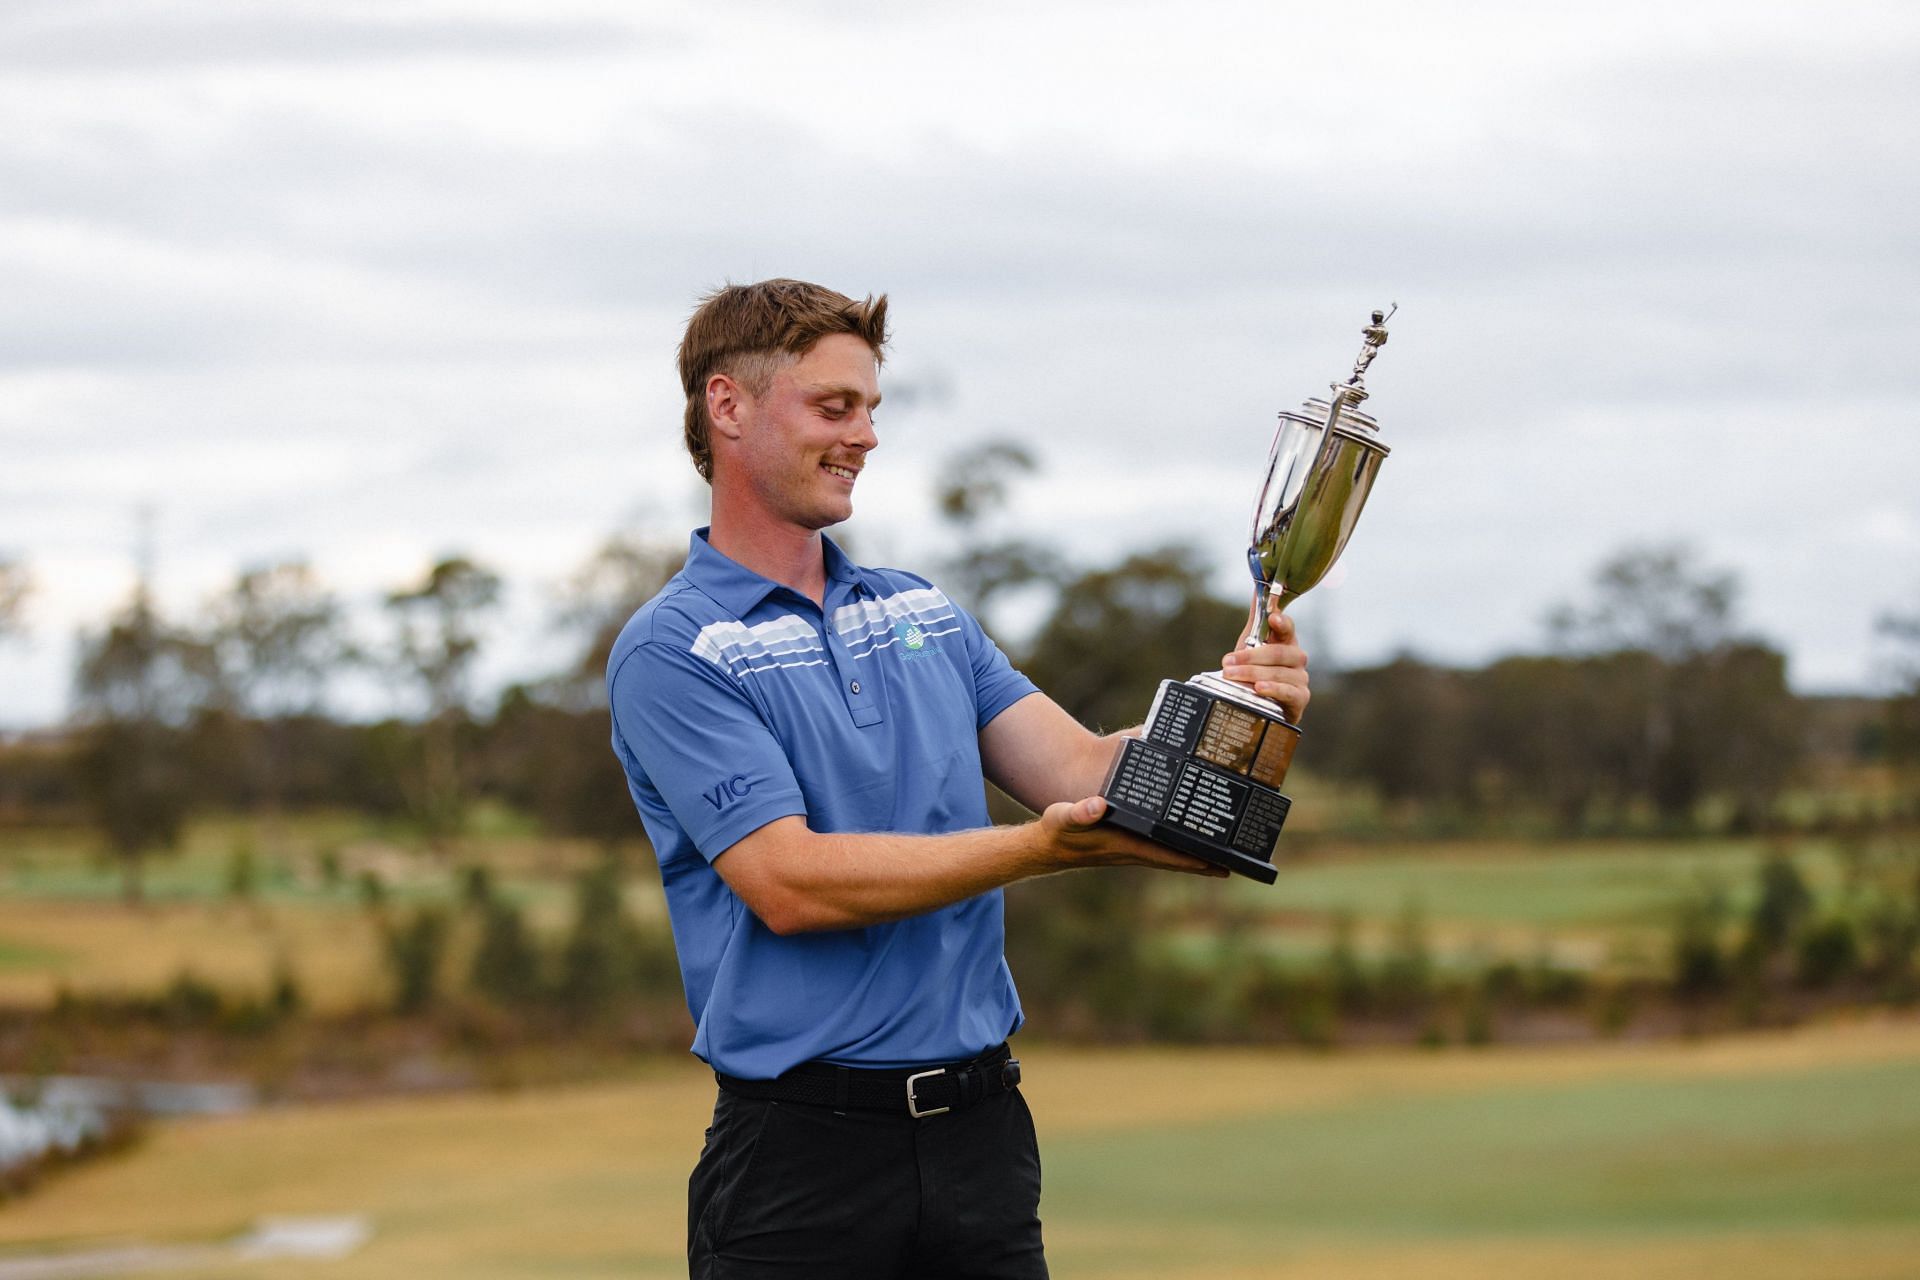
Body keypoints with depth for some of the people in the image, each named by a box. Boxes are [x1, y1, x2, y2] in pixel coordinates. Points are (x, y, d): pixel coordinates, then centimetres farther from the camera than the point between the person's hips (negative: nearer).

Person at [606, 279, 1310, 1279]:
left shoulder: (923, 614, 15)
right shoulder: (671, 652, -7)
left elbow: (1081, 767, 6)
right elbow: (788, 883, -18)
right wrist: (1040, 848, -25)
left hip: (981, 1127, 6)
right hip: (803, 1149, -6)